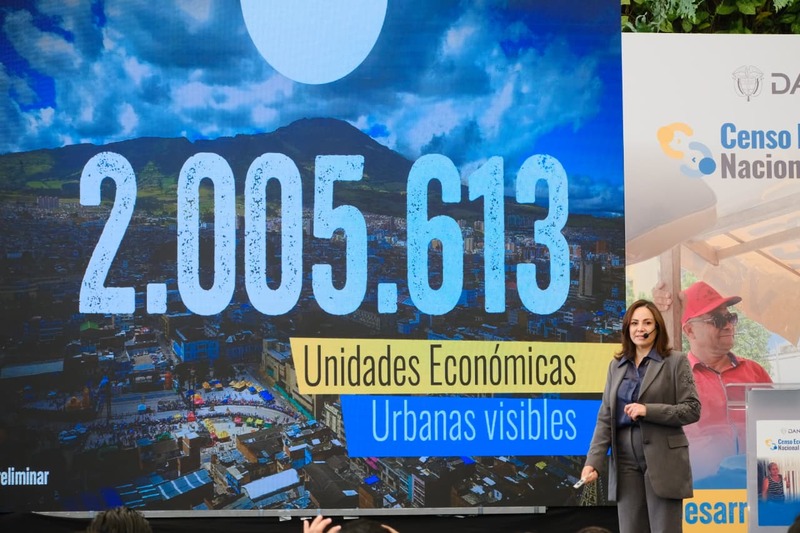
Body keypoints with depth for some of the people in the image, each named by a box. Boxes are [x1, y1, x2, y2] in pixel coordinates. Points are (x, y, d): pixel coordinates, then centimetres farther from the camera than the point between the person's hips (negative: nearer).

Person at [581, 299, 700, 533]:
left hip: (662, 461, -4)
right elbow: (605, 418, 9)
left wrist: (648, 411, -18)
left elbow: (692, 410, -6)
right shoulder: (616, 365, 13)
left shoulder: (676, 361, 1)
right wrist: (593, 462, -3)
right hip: (626, 460, 4)